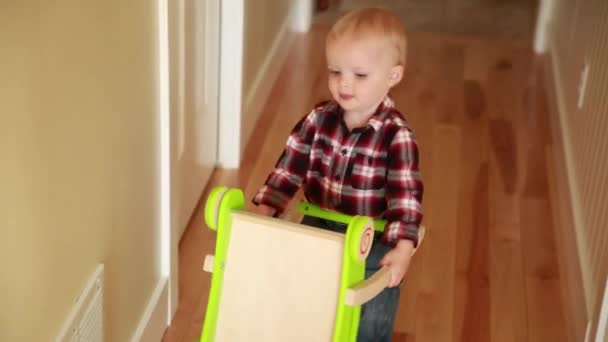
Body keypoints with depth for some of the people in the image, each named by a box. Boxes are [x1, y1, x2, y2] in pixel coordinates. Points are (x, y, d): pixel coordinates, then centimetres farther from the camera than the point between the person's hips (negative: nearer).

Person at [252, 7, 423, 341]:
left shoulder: (396, 135, -21)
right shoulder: (319, 119, -8)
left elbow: (406, 194, -25)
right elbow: (290, 165, -4)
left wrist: (403, 247, -37)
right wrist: (265, 208, -14)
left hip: (372, 245, -4)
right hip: (317, 232, 4)